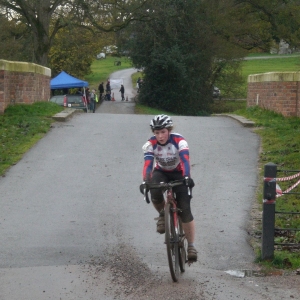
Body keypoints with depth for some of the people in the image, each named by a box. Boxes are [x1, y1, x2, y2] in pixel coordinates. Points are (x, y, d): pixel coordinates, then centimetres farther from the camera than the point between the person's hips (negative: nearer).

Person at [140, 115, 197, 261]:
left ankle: (191, 245, 0)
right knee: (155, 194, -33)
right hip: (161, 173, 1)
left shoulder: (179, 141, -26)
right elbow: (147, 164, -33)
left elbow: (185, 160, -40)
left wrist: (187, 177, -58)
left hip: (178, 174, -1)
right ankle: (162, 214, 1)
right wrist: (146, 181, -51)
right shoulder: (151, 144, -21)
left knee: (185, 209, -14)